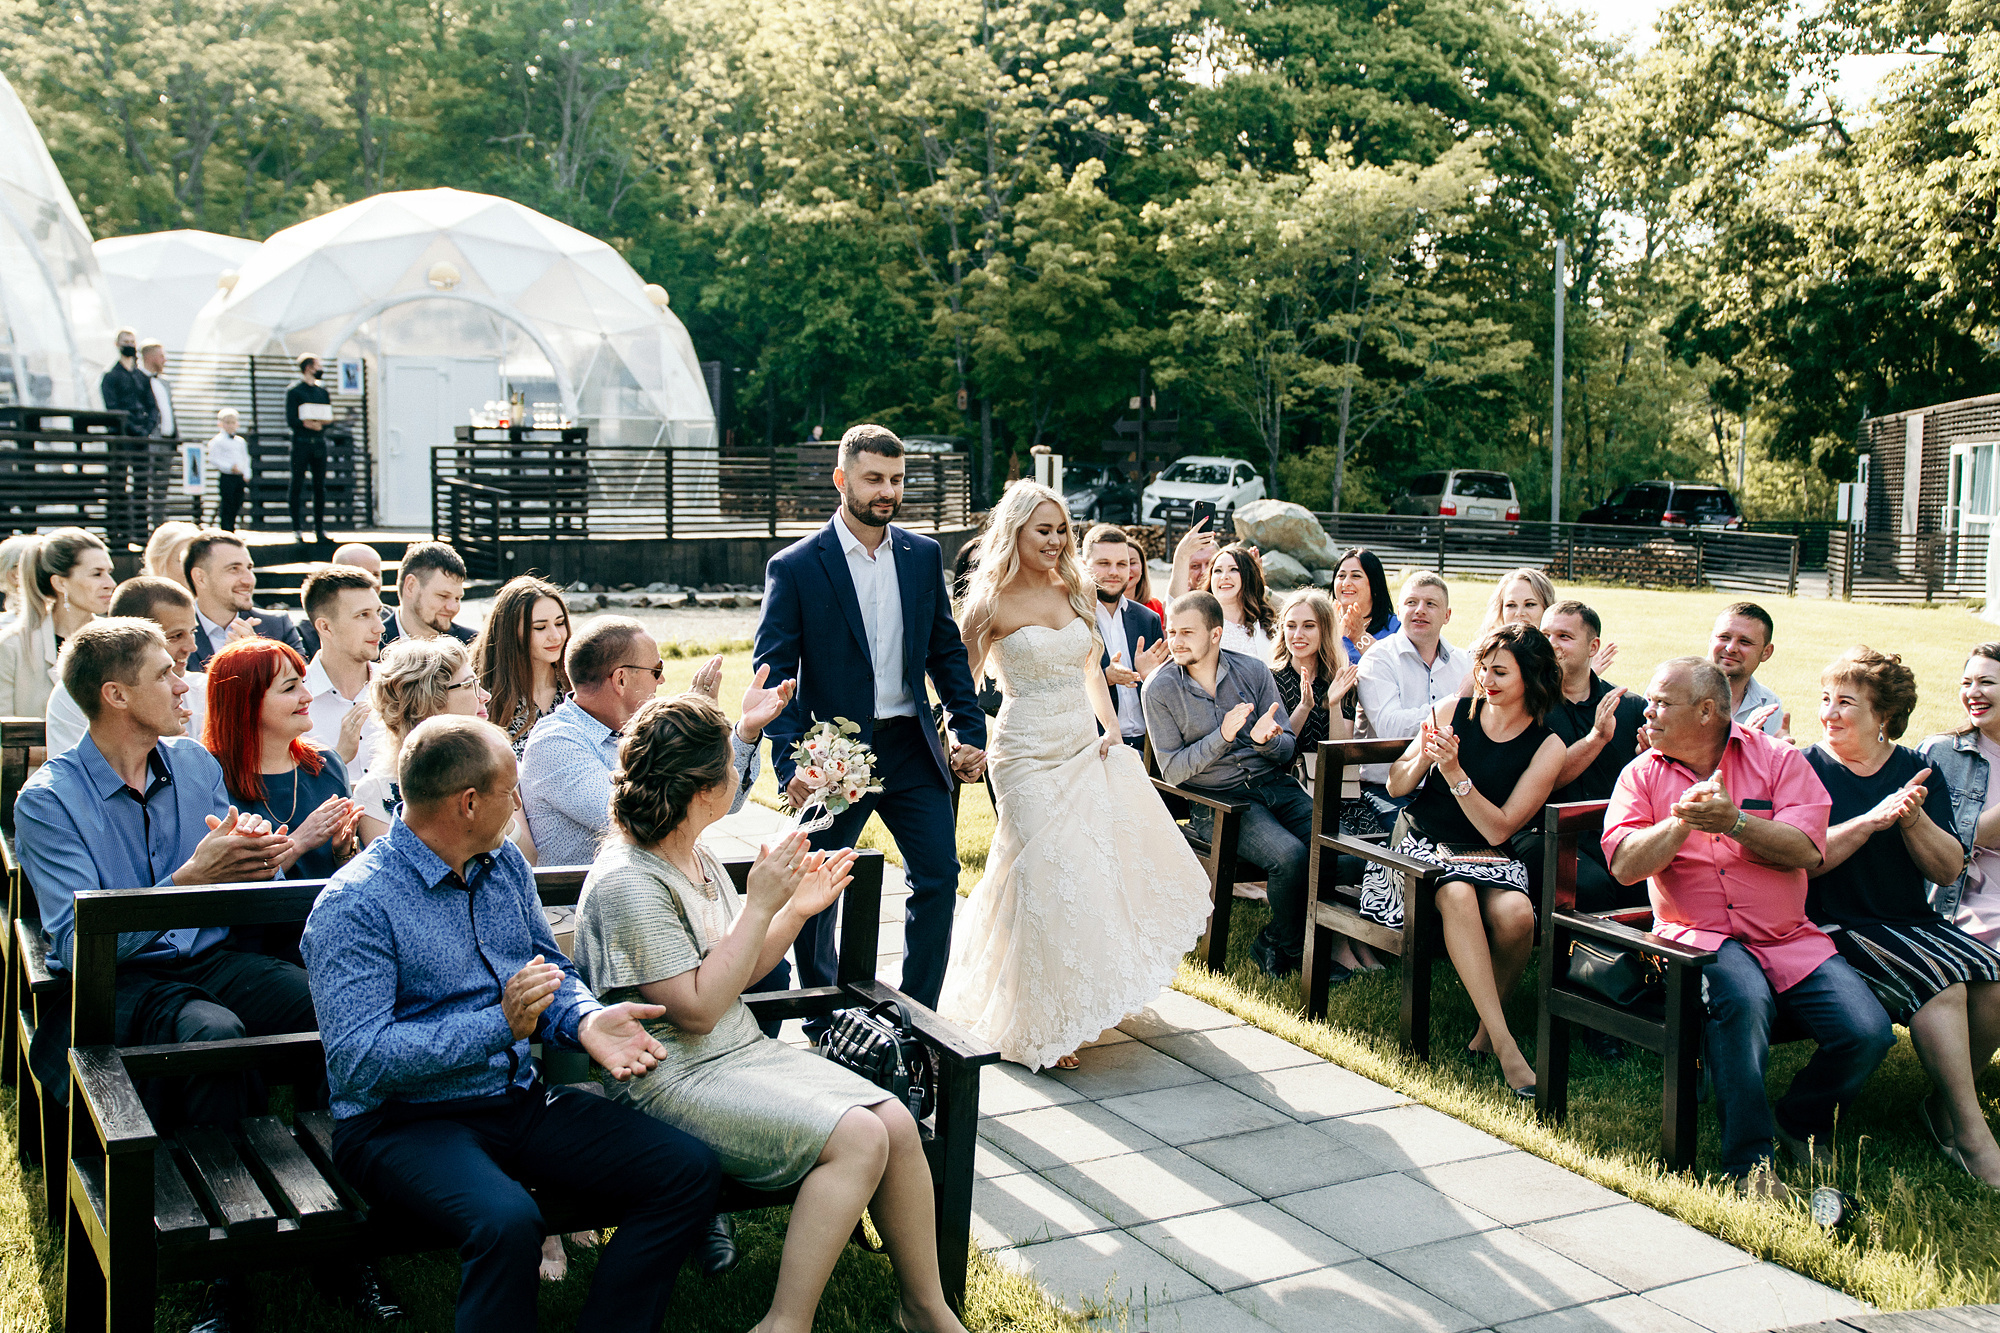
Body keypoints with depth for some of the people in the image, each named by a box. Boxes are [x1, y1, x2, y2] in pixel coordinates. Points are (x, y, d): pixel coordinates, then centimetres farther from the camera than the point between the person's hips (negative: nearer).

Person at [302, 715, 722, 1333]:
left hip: (521, 1099, 7)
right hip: (405, 1120, -7)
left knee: (690, 1170, -9)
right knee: (508, 1223, -38)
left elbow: (552, 973, 16)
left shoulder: (505, 865, 11)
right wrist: (500, 1025, -24)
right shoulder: (354, 904, -13)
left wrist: (585, 1020, -7)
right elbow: (358, 1061, -21)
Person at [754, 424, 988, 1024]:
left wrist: (972, 732, 4)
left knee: (939, 878, 3)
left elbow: (947, 651, 13)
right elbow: (773, 674, -10)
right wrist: (789, 765, -21)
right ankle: (823, 1028, 27)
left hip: (912, 749, 4)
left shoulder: (924, 555, 6)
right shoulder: (795, 567, -7)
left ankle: (918, 1015, 19)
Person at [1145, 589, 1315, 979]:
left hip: (1273, 783, 4)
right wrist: (1222, 737, -20)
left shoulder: (1253, 672, 4)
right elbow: (1173, 770, -6)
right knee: (1290, 856, -28)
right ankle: (1294, 947, 1)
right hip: (1217, 799, -4)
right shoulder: (1160, 689, -4)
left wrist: (1266, 740, -19)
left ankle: (1273, 943, 3)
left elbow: (1288, 750, 5)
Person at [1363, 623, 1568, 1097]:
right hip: (1421, 844, 0)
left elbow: (1498, 830, -8)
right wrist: (1424, 756, -12)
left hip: (1486, 858, 0)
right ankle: (1504, 1044, -32)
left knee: (1515, 913, -33)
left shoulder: (1547, 747, 0)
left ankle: (1489, 1026, -7)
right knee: (1457, 896, -34)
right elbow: (1396, 787, 9)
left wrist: (1455, 773, -18)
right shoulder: (1451, 712, 5)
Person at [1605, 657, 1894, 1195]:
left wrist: (1734, 822, -20)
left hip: (1789, 937, 2)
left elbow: (1806, 850, -8)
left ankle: (1799, 1121, 14)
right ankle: (1749, 1162, -20)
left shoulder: (1778, 759, 5)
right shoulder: (1642, 775, 7)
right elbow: (1625, 865, -6)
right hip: (1698, 934, -2)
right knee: (1742, 1000, -35)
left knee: (1867, 1033, -17)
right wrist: (1682, 822, -21)